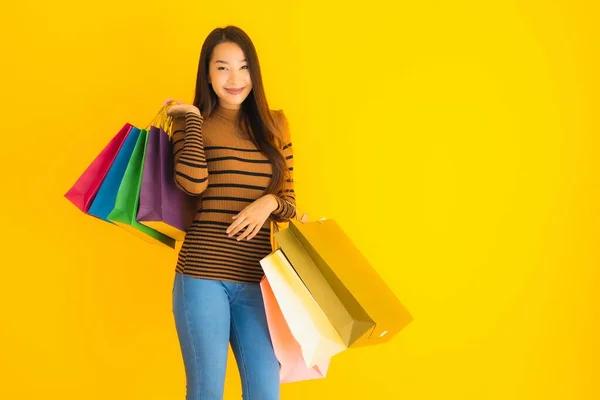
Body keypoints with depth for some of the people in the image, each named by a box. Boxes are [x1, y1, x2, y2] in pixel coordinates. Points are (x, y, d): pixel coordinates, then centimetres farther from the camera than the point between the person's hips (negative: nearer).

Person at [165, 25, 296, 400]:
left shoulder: (274, 125, 11)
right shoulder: (193, 123, 2)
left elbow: (289, 202, 13)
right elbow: (193, 183, -18)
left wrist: (269, 202, -10)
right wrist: (192, 117, -5)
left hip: (257, 280, 3)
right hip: (202, 275, -3)